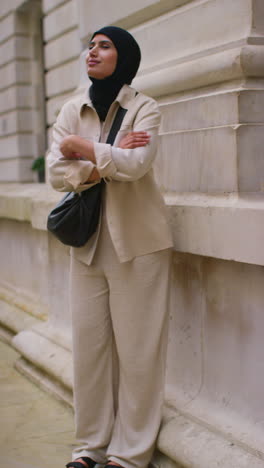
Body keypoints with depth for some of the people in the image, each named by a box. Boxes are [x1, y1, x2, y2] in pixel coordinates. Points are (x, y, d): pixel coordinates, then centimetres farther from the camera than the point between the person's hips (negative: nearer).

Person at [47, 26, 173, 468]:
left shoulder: (144, 108, -4)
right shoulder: (71, 111, 7)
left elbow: (135, 164, -21)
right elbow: (56, 172, -4)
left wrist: (82, 147, -11)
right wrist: (108, 161, -17)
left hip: (136, 242, -4)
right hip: (88, 242, 4)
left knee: (136, 348, 1)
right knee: (88, 344, 7)